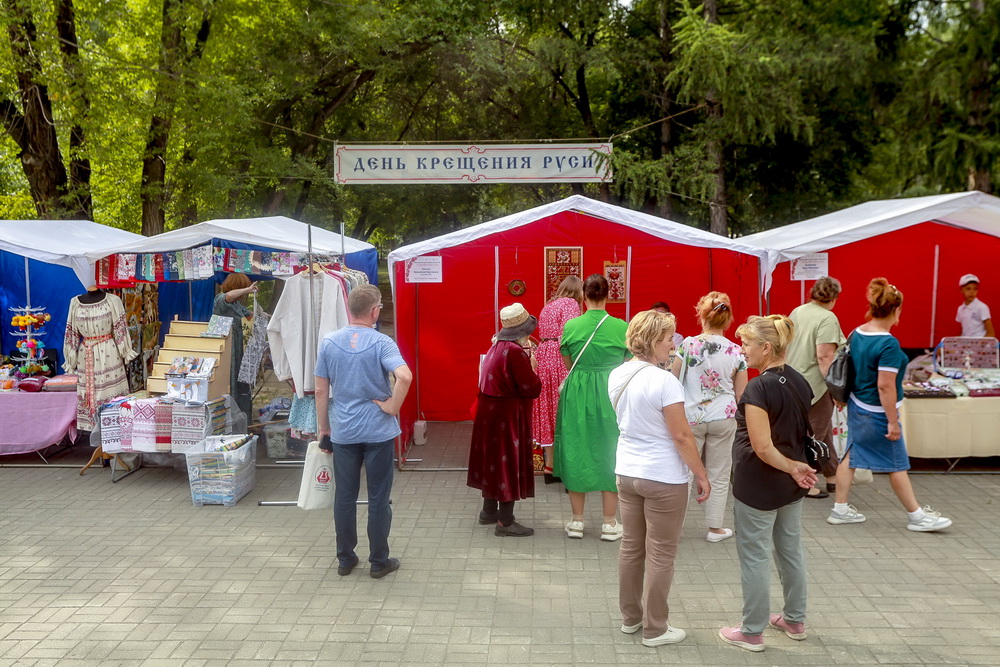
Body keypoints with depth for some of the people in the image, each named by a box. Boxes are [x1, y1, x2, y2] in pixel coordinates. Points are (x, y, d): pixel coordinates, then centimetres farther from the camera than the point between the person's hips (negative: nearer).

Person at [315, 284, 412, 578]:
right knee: (378, 498, 8)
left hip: (343, 432, 3)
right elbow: (404, 376, -29)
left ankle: (345, 559, 23)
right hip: (378, 431, -3)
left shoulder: (329, 343, -1)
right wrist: (392, 406, -14)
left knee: (344, 496, 13)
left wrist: (323, 429, 12)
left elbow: (321, 391, 3)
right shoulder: (381, 342, -11)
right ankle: (379, 562, 17)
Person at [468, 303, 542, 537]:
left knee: (494, 458, 19)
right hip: (508, 414, -10)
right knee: (509, 461, -2)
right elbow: (533, 389, -21)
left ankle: (489, 511, 32)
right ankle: (505, 522, 4)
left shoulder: (498, 346, 6)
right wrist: (532, 366, -5)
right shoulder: (515, 351, -22)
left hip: (490, 410, 10)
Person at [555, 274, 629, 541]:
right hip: (610, 395, 0)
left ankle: (577, 521, 17)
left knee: (577, 451, 11)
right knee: (608, 452, 9)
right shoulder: (621, 327, -7)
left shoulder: (571, 326, -5)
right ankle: (609, 523, 14)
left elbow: (568, 364, 7)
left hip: (576, 395, 1)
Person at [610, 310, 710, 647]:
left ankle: (630, 617, 30)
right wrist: (702, 476, -8)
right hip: (664, 478, -7)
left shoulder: (616, 376, 3)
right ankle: (655, 629, 15)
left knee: (631, 546, 17)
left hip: (627, 472, 7)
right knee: (661, 554, 5)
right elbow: (681, 436, -18)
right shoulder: (665, 381, -21)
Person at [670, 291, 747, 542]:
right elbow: (741, 395, 0)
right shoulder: (736, 352, -5)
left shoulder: (688, 345, -11)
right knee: (719, 476, 12)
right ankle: (715, 528, 21)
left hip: (690, 417, -1)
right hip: (723, 418, 1)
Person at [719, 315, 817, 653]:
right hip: (791, 487, 8)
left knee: (755, 557, 5)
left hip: (758, 487, -8)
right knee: (791, 551, 20)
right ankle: (795, 620, 34)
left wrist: (793, 468, -12)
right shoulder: (799, 381, 2)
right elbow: (805, 431, 9)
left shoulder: (759, 388, -23)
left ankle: (752, 632, 16)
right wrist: (798, 467, 4)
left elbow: (762, 448, -24)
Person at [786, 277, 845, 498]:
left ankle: (832, 477, 29)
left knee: (825, 431, 19)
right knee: (814, 436, 2)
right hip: (815, 385, -9)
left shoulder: (797, 311, 10)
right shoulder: (827, 318, -15)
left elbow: (786, 345, 18)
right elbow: (824, 356, -22)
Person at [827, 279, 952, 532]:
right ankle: (917, 516, 21)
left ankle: (840, 510, 21)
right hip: (877, 414, -8)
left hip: (856, 407, 8)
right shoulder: (889, 345, -24)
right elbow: (885, 386, -25)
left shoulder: (856, 334, -1)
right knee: (897, 465, 7)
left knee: (851, 455, 14)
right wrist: (893, 423, -19)